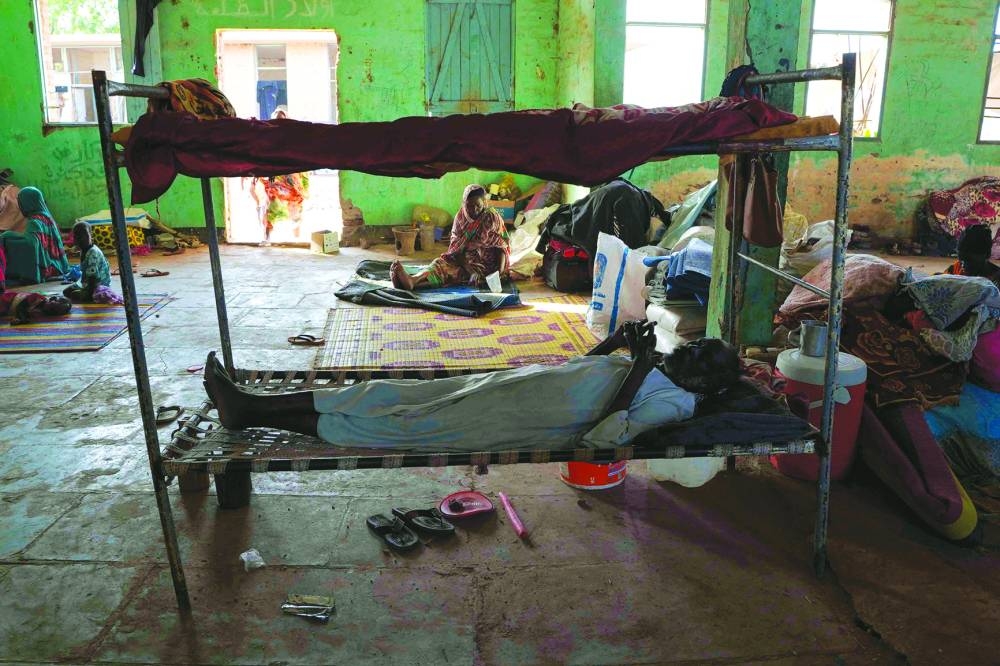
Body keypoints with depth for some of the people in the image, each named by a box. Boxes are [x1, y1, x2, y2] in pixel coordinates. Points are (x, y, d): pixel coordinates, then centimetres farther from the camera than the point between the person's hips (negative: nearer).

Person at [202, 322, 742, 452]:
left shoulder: (675, 402, -8)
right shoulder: (645, 370, 19)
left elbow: (603, 436, -22)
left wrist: (639, 367, -18)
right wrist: (618, 342, 13)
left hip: (506, 428, -8)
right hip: (503, 387, 8)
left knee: (394, 425, -8)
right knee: (390, 394, 2)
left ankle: (251, 416, 3)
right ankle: (249, 406, 8)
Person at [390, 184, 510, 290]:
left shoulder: (493, 218, -6)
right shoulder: (460, 217, 1)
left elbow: (501, 247, -8)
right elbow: (456, 248, -7)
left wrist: (500, 273, -24)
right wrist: (470, 270, -24)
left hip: (487, 264, -4)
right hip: (464, 261, 4)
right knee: (441, 262, -28)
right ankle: (412, 280, -58)